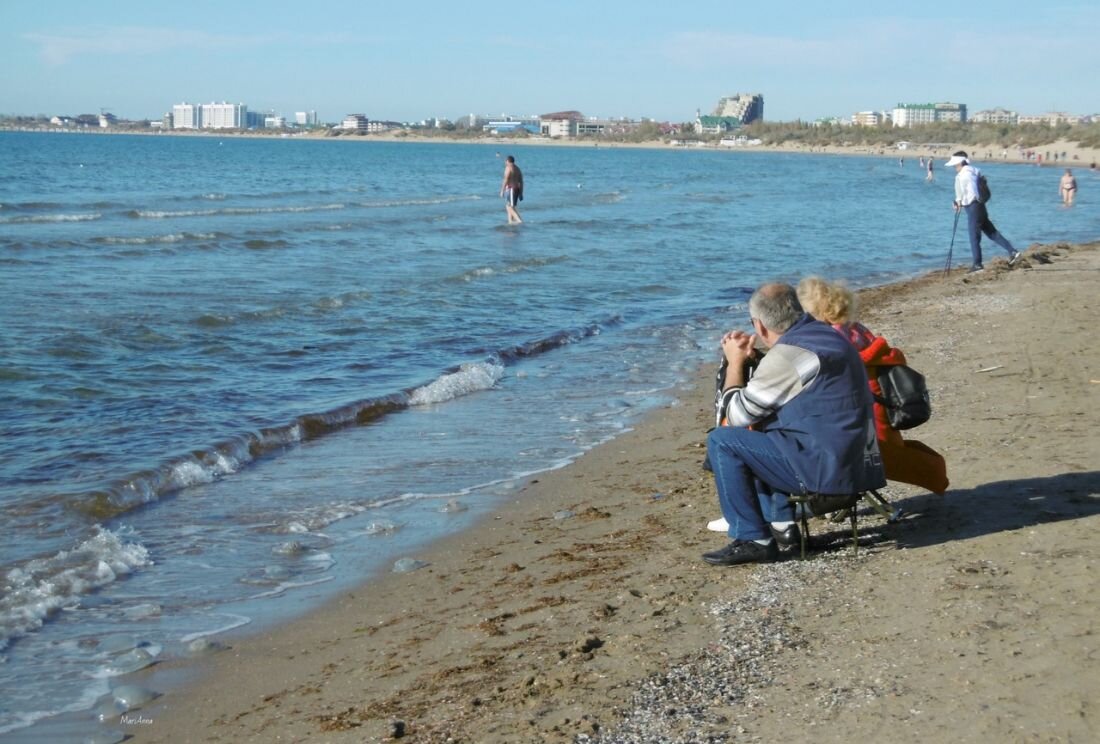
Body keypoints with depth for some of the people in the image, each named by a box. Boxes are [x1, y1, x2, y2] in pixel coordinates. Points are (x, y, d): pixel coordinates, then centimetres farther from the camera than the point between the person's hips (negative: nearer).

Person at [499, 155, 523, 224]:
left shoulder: (508, 168, -9)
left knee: (510, 207, -11)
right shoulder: (518, 169, 16)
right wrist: (521, 193, 17)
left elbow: (506, 180, -17)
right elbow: (521, 182, 15)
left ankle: (519, 220, -25)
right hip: (517, 189, 9)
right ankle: (510, 221, 15)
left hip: (510, 189, -9)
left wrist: (502, 191, -14)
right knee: (509, 206, 18)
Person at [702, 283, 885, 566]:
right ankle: (780, 523, 27)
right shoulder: (822, 333, 11)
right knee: (759, 433, 29)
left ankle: (753, 540, -2)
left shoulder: (787, 354, -17)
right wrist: (751, 356, 18)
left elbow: (736, 415, -10)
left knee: (721, 441, -6)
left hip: (827, 470, -10)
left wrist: (735, 362, 4)